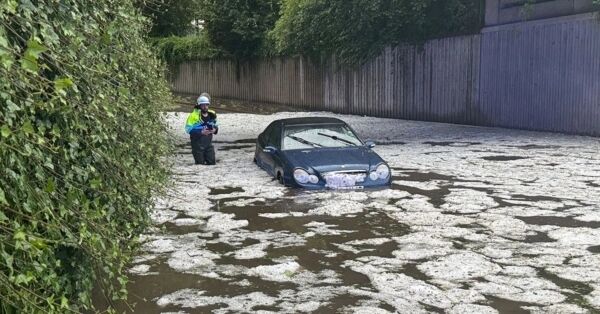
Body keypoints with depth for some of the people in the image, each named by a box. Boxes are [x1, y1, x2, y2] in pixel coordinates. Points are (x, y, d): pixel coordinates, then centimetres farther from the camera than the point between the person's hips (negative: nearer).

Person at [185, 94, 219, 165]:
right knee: (200, 163, 1)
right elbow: (188, 129, -16)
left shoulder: (212, 115, 4)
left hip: (208, 143, 5)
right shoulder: (194, 115, -15)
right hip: (197, 144, -5)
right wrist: (201, 132, -23)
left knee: (212, 162, 4)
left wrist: (215, 130, -5)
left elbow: (215, 126, 19)